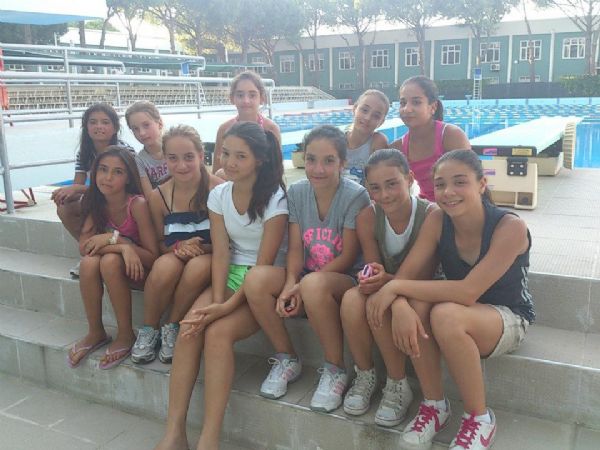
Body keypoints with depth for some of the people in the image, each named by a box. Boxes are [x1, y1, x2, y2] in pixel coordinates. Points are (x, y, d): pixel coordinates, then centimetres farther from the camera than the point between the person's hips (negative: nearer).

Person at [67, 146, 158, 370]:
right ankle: (96, 332, -7)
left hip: (137, 268, -4)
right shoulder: (96, 203, -8)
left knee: (110, 261, -33)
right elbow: (84, 247, -18)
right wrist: (122, 246, -33)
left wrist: (114, 238, -30)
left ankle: (126, 335, -18)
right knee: (89, 262, -27)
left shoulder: (137, 204, -24)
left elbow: (153, 257, -23)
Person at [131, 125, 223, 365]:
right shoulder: (159, 196, -1)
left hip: (210, 256, -2)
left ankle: (172, 328, -11)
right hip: (174, 255, 2)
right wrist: (178, 247, -14)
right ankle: (149, 329, -7)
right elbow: (160, 242, 8)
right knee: (165, 265, -33)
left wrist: (200, 248, -22)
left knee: (198, 267, -36)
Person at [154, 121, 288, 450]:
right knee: (189, 327, -23)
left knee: (218, 331, -29)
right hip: (230, 277, 5)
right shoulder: (218, 195, 3)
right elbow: (221, 253, -3)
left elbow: (264, 262, -16)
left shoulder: (275, 199, -12)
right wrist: (216, 300, -18)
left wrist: (229, 305, -24)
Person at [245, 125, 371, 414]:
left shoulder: (355, 196, -12)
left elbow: (348, 257, -14)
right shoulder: (297, 192, 2)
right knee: (256, 278, -24)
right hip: (305, 279, 5)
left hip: (346, 280, -5)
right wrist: (290, 283, -21)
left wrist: (302, 285, -21)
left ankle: (335, 369, -16)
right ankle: (287, 359, -3)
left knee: (314, 284, -39)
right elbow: (295, 248, -1)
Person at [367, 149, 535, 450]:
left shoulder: (510, 227, -25)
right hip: (461, 313, 4)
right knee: (413, 305, -29)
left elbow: (468, 291, -34)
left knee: (445, 315, -35)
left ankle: (480, 418, -13)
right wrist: (400, 306, -39)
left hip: (509, 317, -4)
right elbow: (407, 272, -16)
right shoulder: (437, 220, -11)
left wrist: (395, 287, -32)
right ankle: (434, 405, -9)